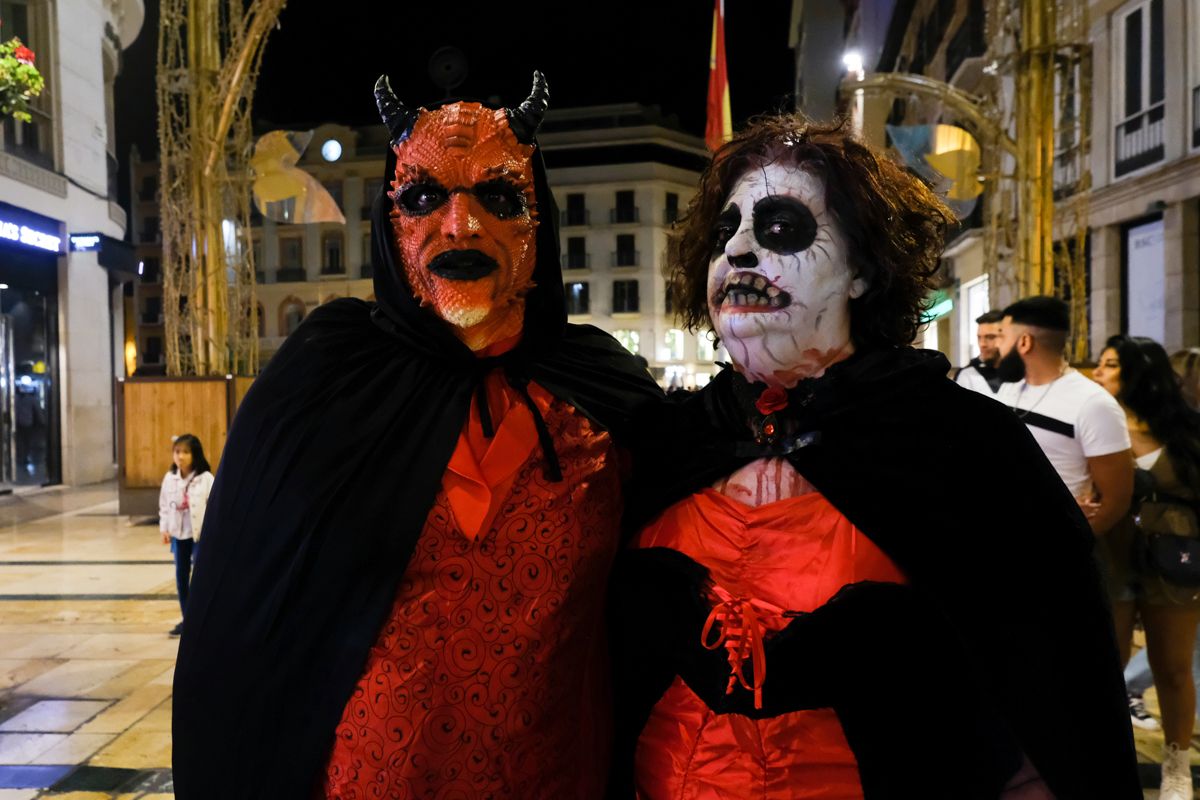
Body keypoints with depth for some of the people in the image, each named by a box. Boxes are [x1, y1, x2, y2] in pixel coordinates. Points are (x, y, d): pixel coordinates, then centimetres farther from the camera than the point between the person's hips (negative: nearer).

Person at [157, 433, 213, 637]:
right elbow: (164, 505, 8)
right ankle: (187, 618, 23)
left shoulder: (206, 478, -13)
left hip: (201, 534, -5)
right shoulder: (169, 478, 1)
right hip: (178, 534, 5)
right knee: (181, 576, 11)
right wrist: (164, 529, 4)